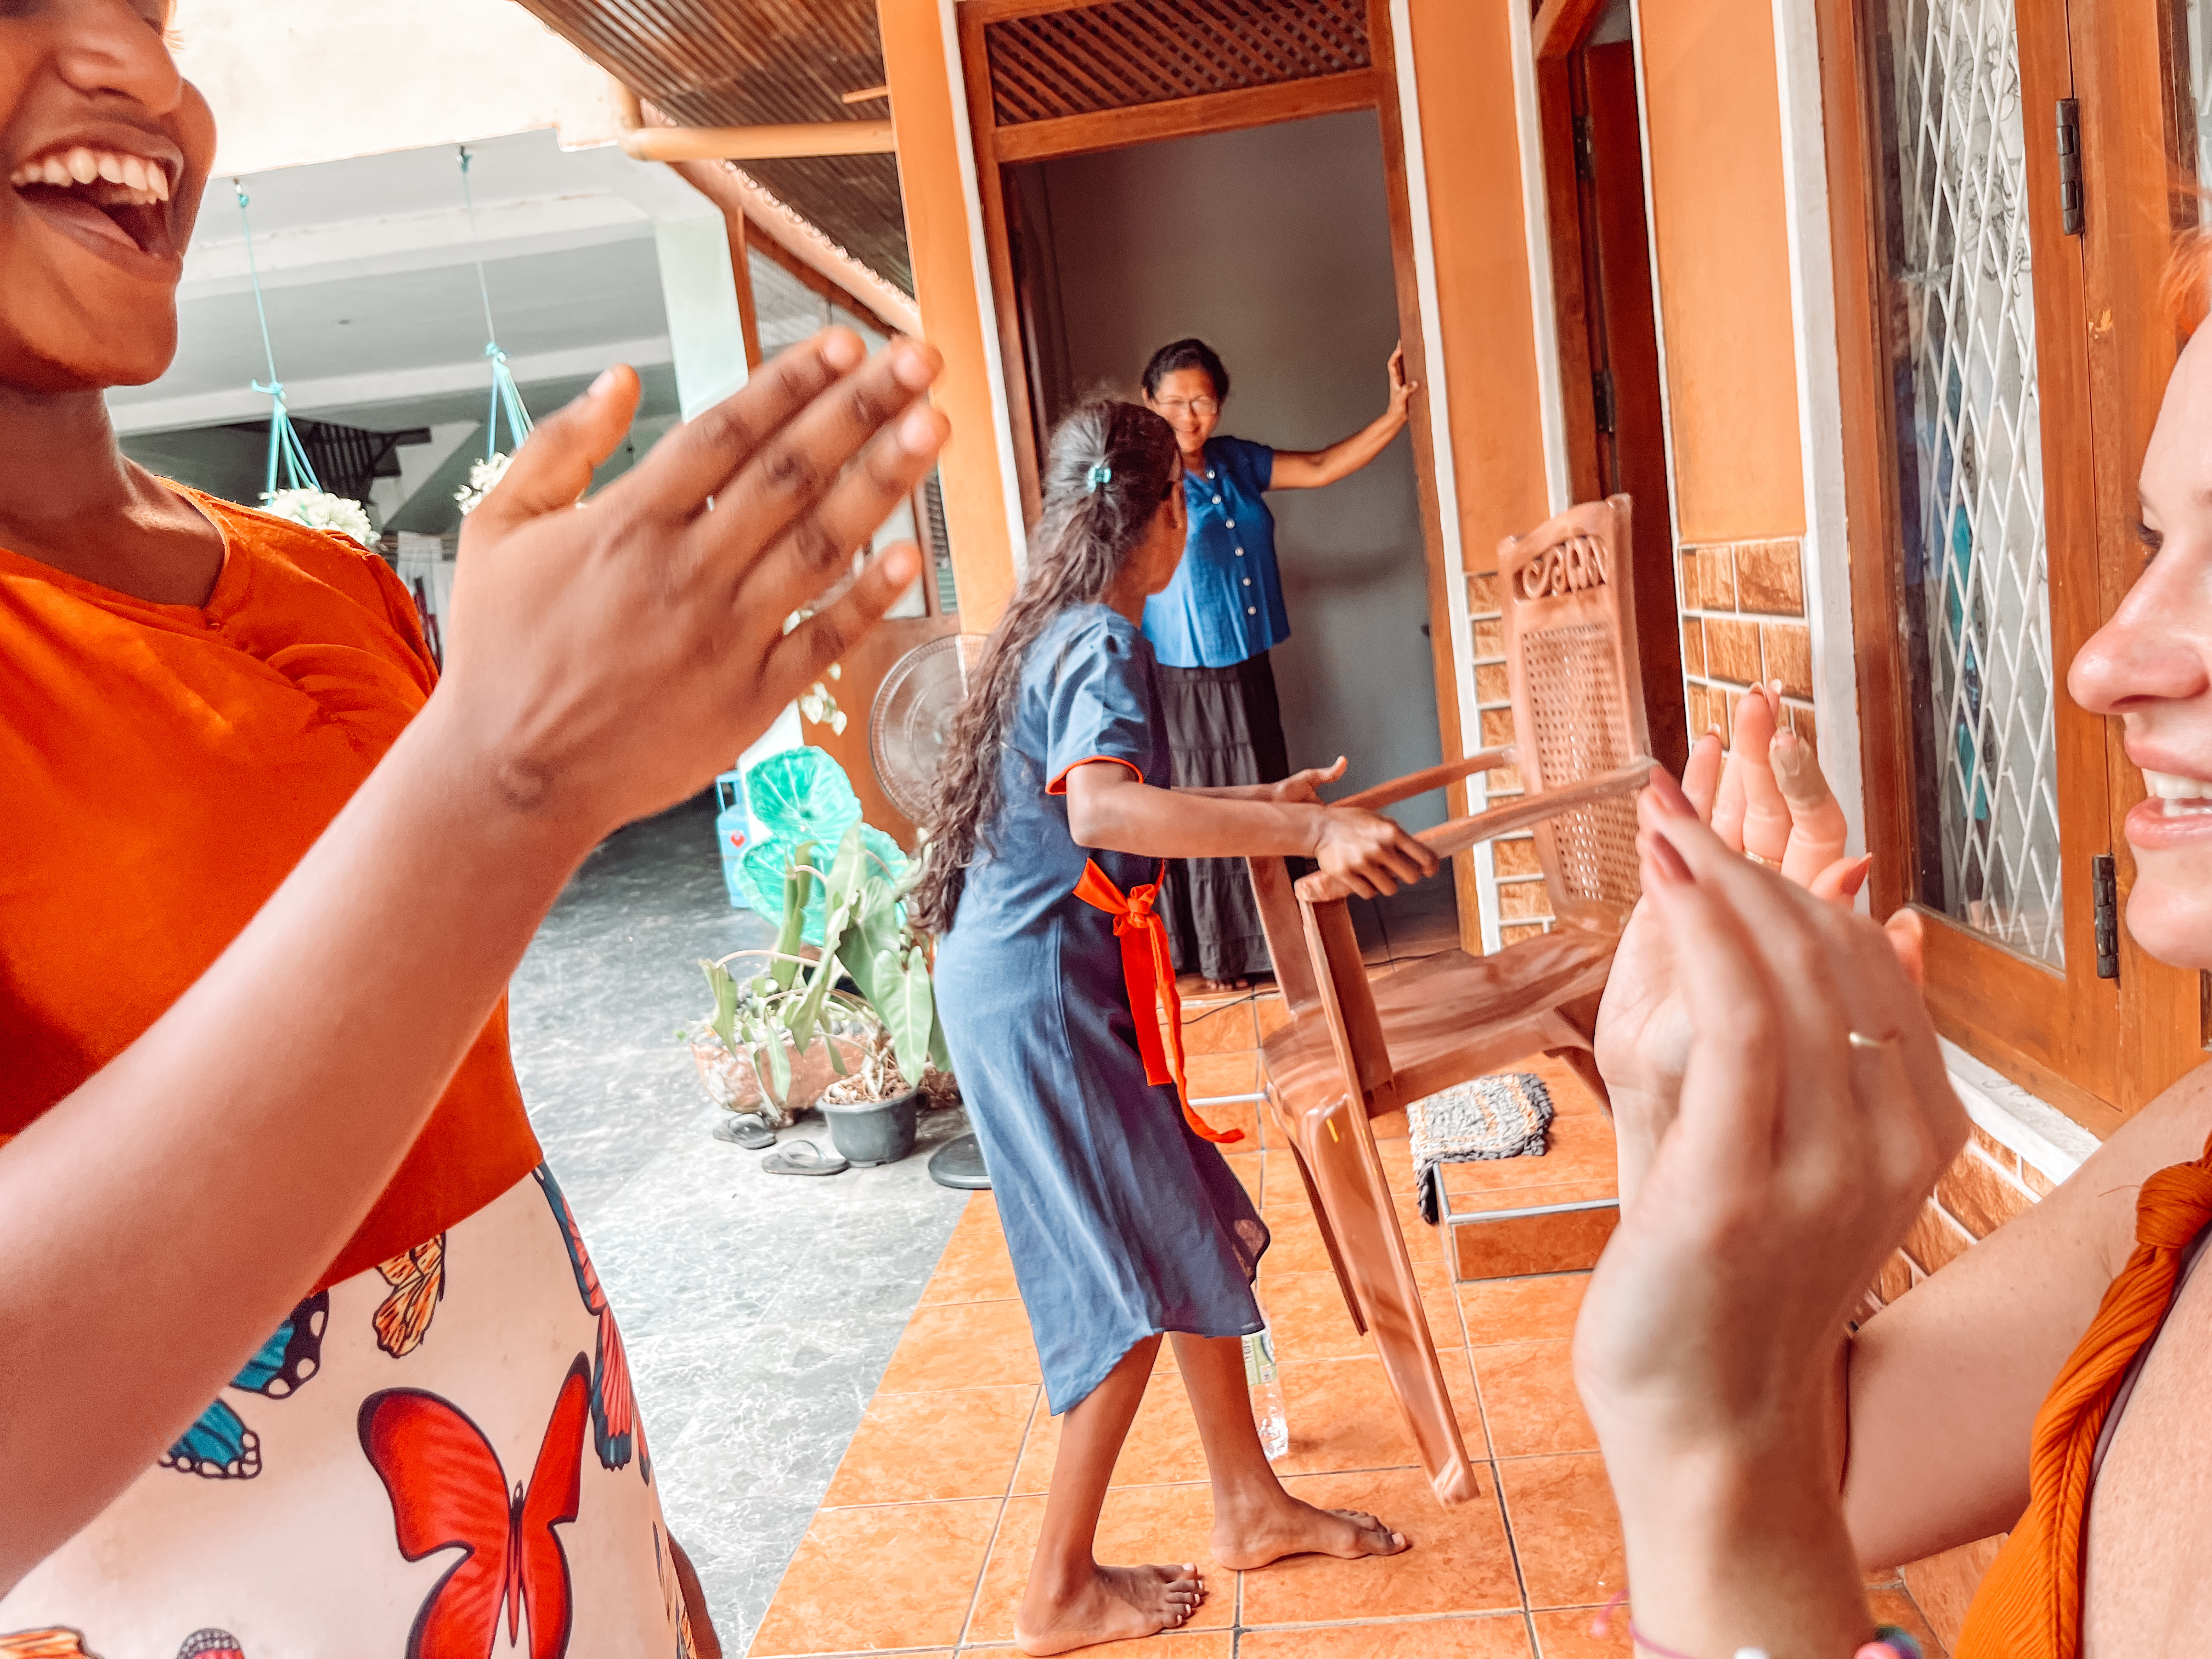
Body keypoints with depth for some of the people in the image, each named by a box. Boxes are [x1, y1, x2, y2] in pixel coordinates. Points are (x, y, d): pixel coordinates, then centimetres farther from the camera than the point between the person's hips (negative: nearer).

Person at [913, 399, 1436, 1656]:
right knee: (1139, 1277, 0)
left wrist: (1265, 801, 35)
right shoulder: (1103, 644, -16)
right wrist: (1309, 830, -43)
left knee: (1198, 1232, 16)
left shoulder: (1059, 631, 15)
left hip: (1052, 984, 10)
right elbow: (1103, 809, -36)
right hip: (1044, 993, -10)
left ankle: (1252, 1505, 30)